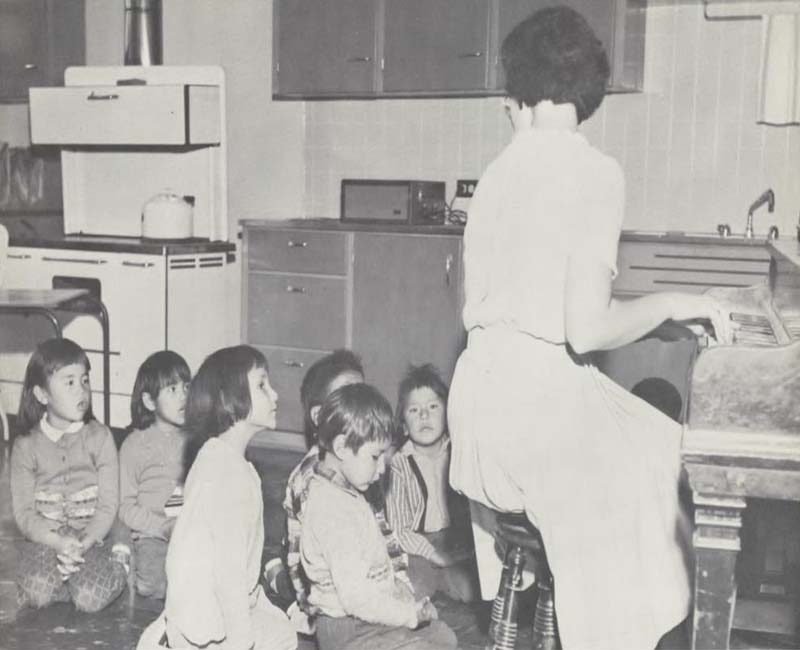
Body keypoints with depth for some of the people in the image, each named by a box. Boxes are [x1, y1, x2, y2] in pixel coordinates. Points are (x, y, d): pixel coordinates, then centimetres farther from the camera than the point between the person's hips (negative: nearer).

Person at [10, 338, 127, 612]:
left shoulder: (100, 437, -3)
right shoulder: (26, 446, -1)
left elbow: (108, 506, -6)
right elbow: (24, 513, -5)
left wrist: (82, 545, -21)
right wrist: (60, 543, -22)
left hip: (92, 537, -1)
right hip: (45, 538, 1)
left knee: (91, 598, -25)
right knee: (36, 592, -28)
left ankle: (117, 569, 4)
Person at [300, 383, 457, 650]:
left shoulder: (343, 493, 7)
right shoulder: (334, 509, -26)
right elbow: (355, 595, -29)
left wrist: (404, 592, 8)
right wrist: (409, 614, -19)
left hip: (370, 616, 10)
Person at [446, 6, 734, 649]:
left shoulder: (496, 173, 7)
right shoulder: (595, 171, -13)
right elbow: (588, 329, -19)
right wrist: (672, 302, -2)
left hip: (480, 391, 8)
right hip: (544, 394, -8)